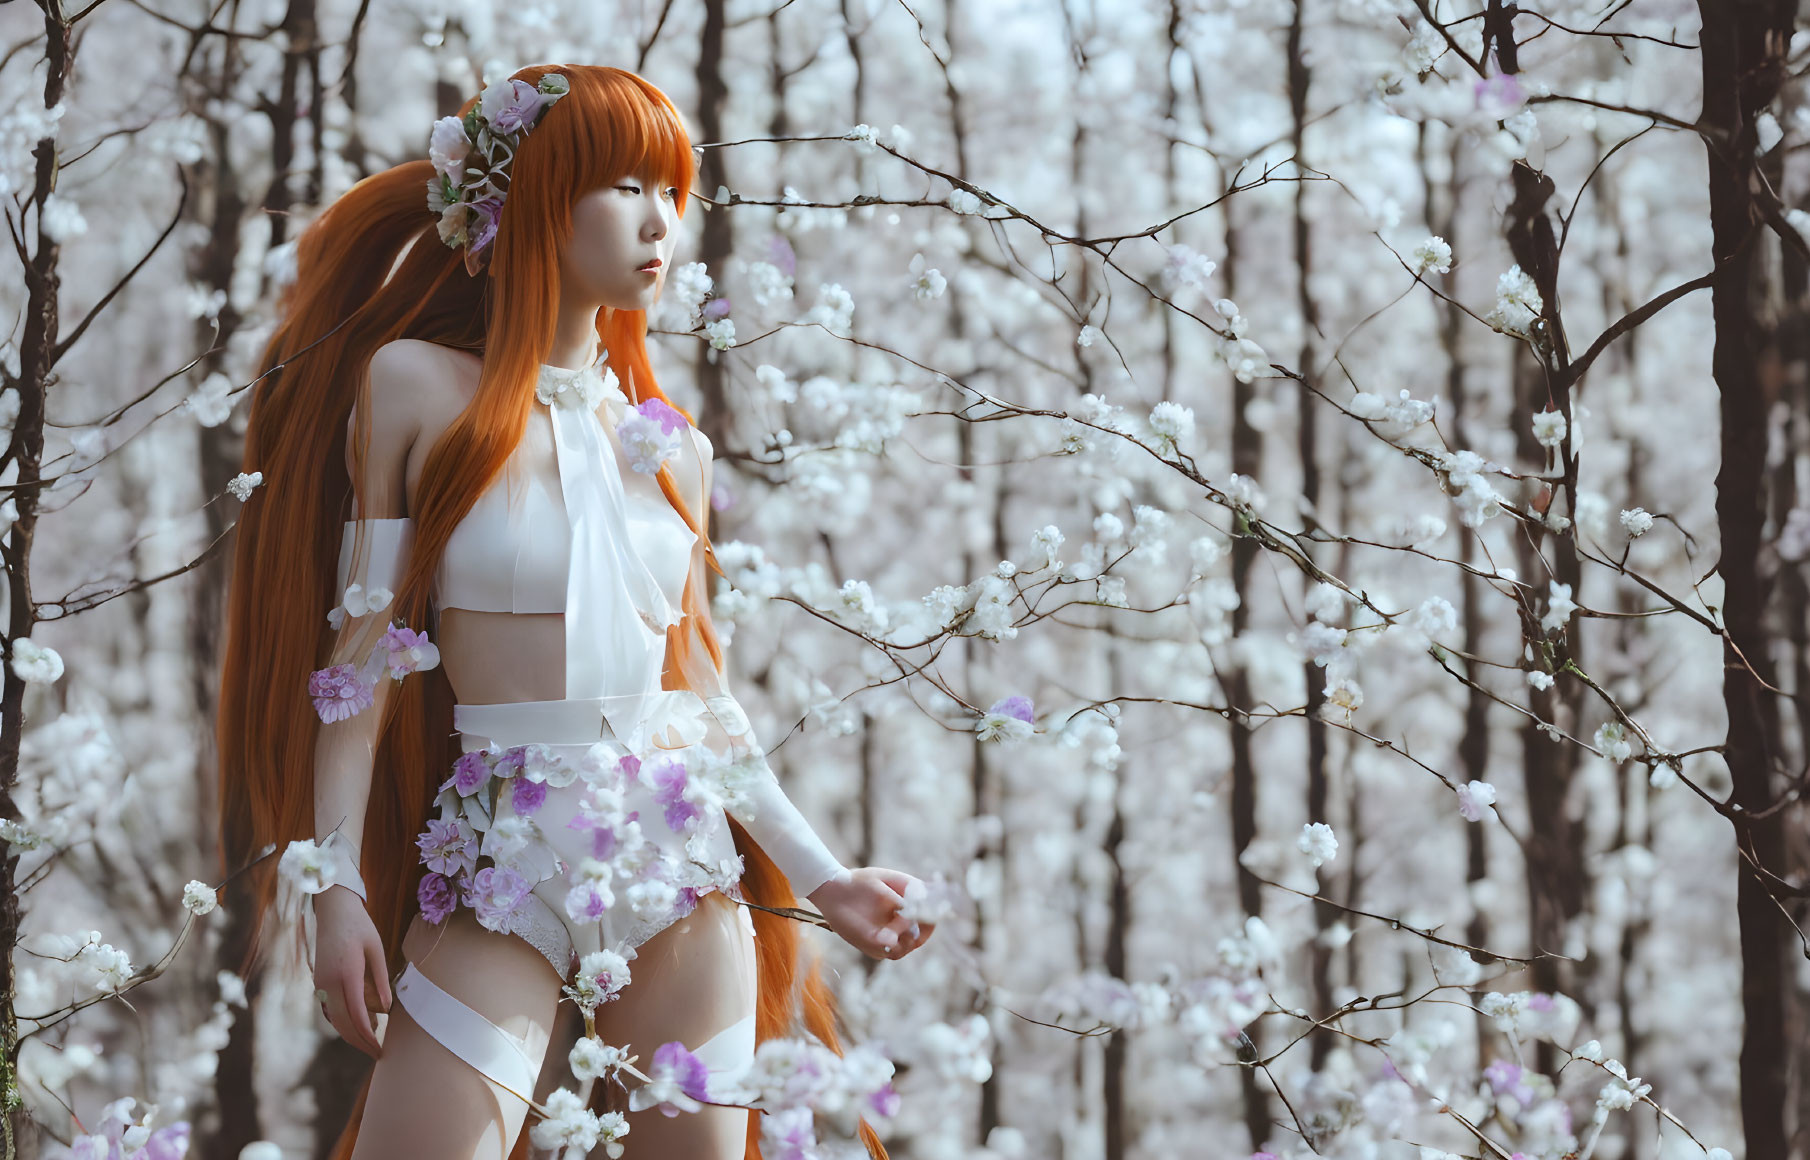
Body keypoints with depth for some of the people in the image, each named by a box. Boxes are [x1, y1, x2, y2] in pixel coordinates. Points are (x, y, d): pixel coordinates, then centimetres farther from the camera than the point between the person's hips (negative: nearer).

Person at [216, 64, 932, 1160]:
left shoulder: (671, 444, 12)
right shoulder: (416, 388, 1)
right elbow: (362, 651, -1)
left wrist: (815, 873, 12)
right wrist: (336, 887, -7)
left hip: (684, 869, 4)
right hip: (504, 874, -4)